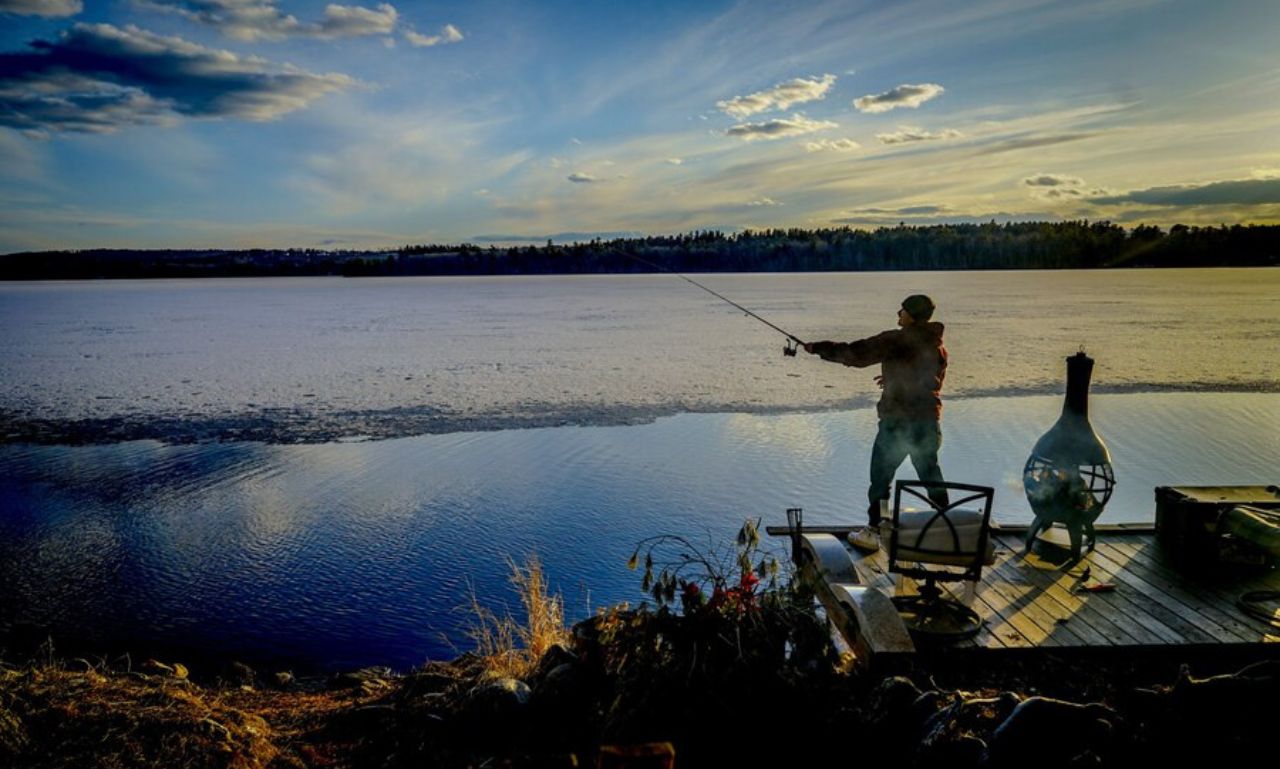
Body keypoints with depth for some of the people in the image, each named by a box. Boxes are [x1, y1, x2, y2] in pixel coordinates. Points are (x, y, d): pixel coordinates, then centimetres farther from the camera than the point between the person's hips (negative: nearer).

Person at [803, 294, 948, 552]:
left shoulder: (897, 340, -13)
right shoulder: (938, 345, 9)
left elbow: (855, 353, -15)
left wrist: (818, 348, -5)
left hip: (898, 421, -6)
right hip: (929, 421, 6)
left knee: (881, 476, 5)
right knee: (931, 475, 17)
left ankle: (873, 532, 9)